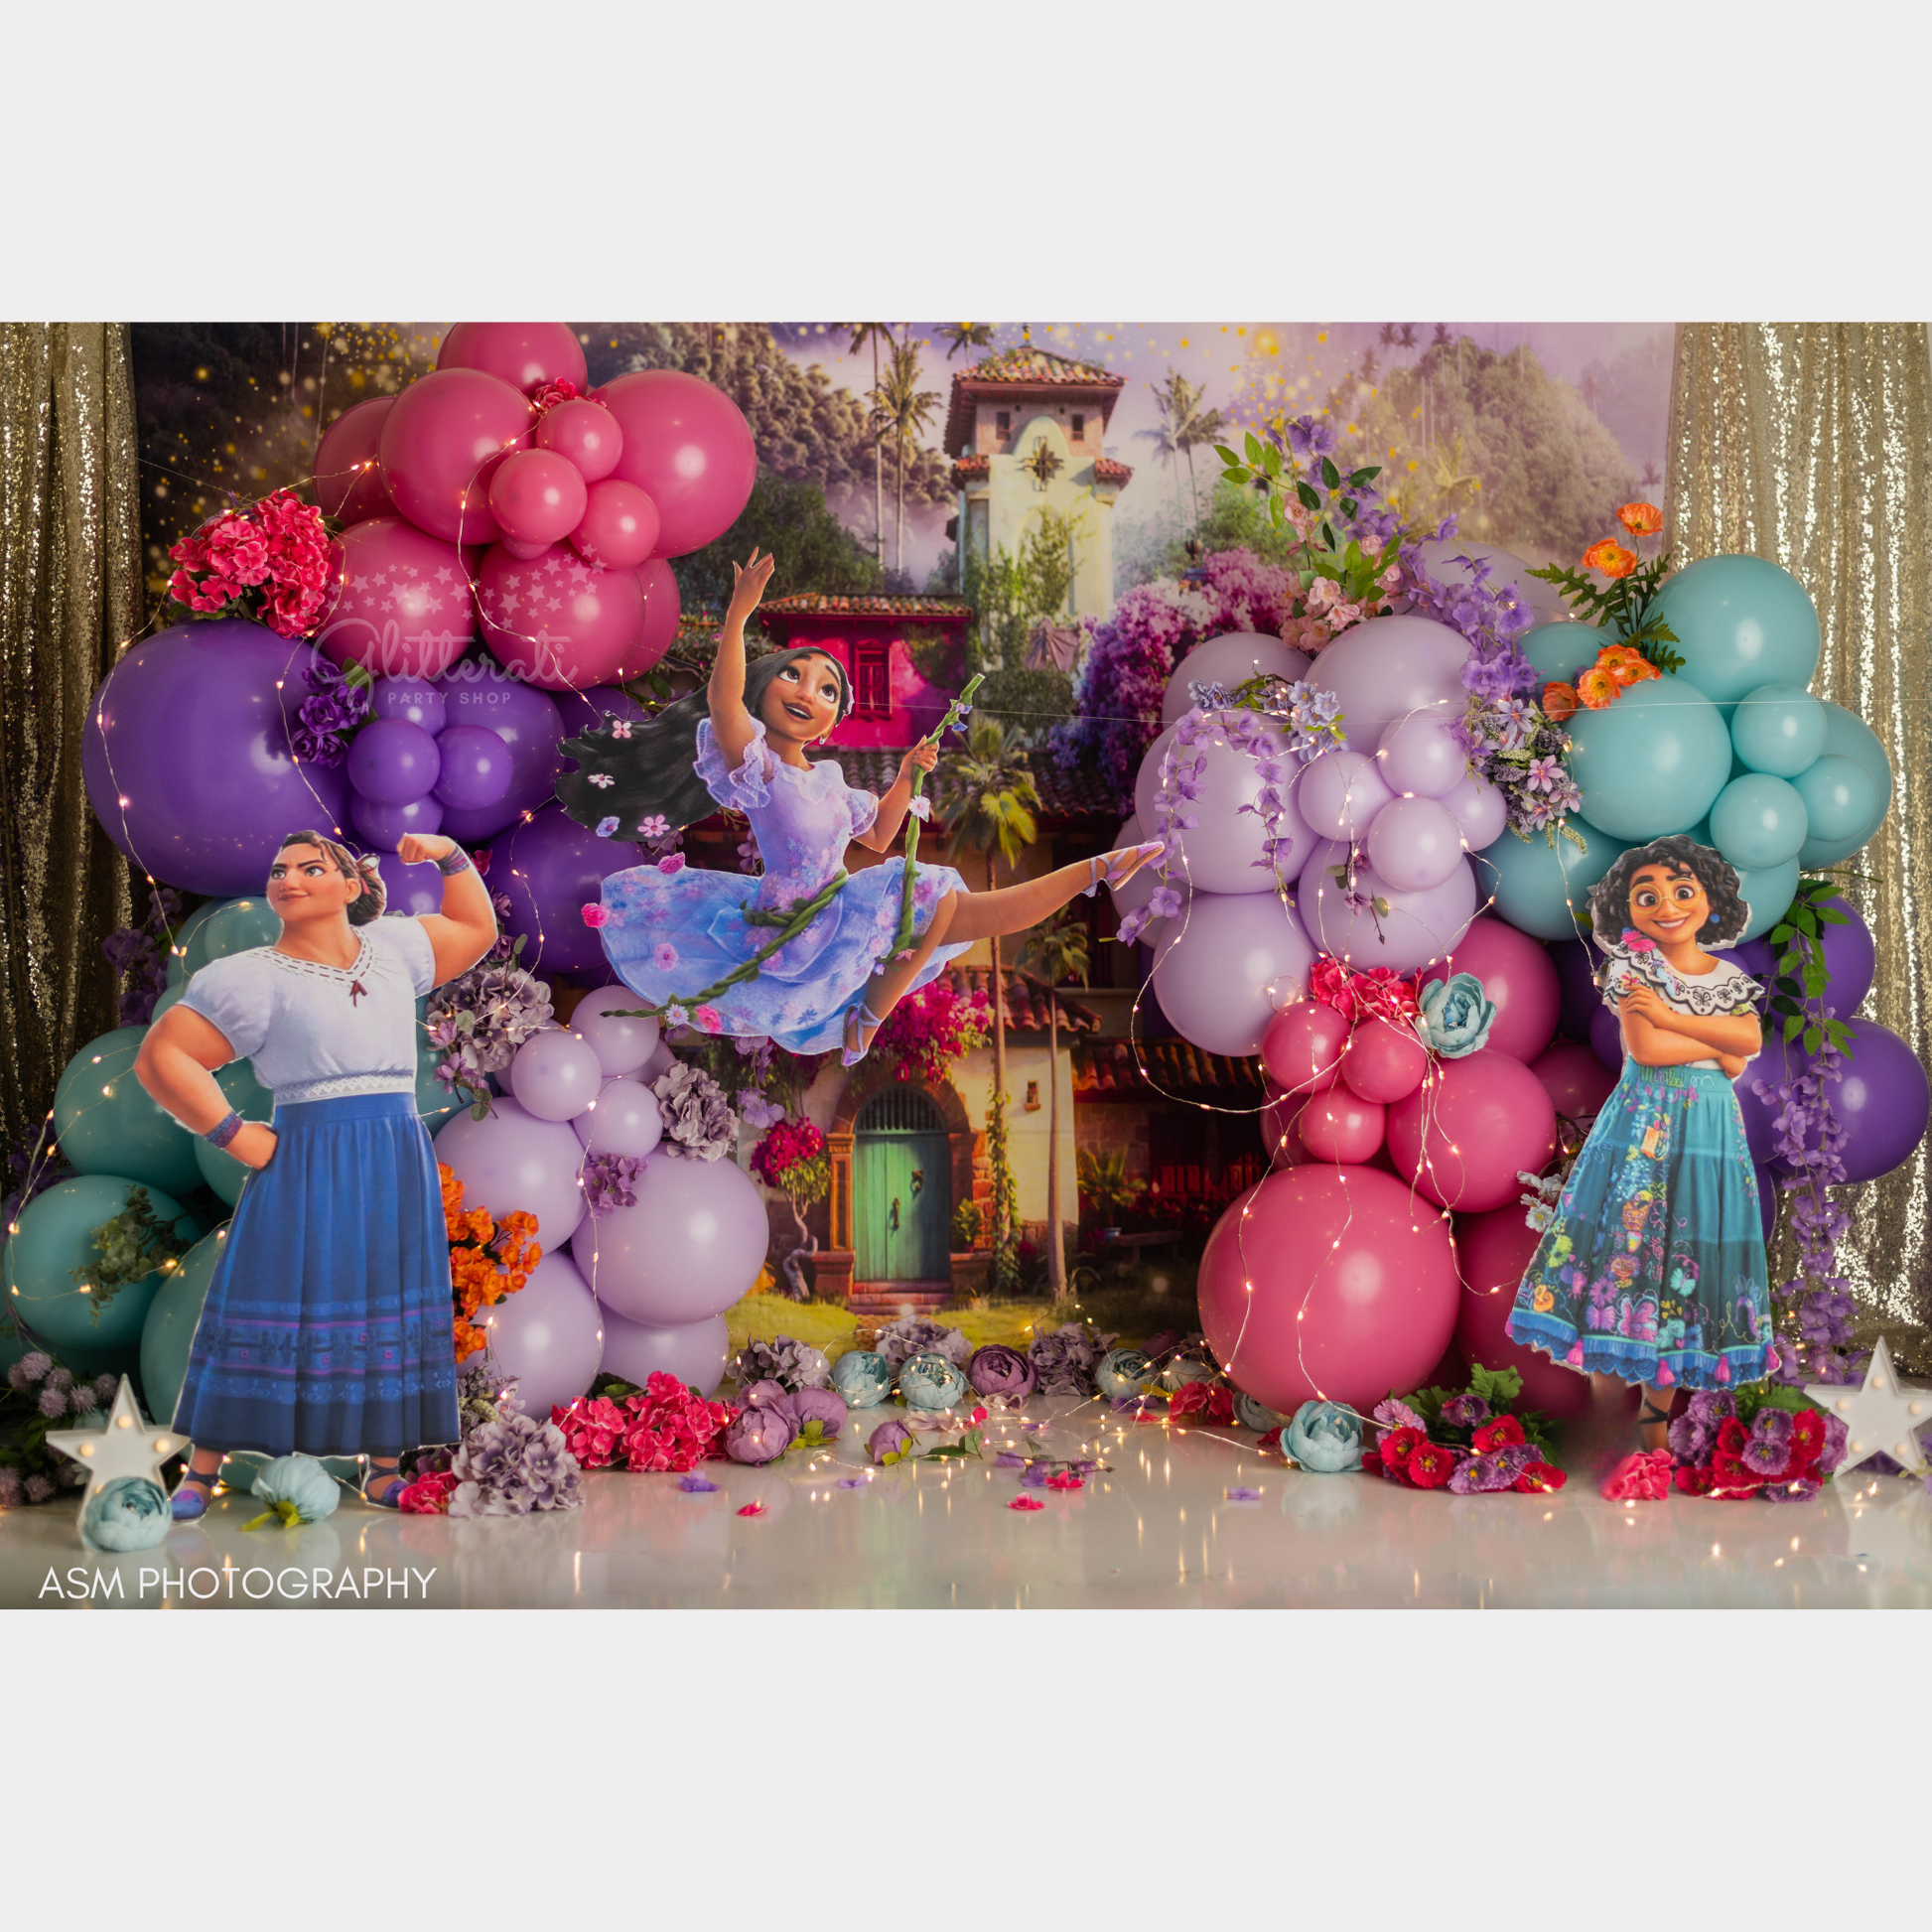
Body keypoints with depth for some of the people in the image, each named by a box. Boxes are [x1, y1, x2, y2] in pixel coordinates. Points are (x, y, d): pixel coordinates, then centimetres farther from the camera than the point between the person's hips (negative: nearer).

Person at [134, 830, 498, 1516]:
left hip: (397, 1164, 4)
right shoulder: (253, 978, 0)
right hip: (306, 1167, -4)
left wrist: (450, 855, 18)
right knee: (270, 1309, -6)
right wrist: (232, 1134, -8)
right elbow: (160, 1057, -3)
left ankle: (382, 1470, 12)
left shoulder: (392, 949, 14)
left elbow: (477, 929, 30)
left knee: (391, 1313, 4)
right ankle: (201, 1472, 2)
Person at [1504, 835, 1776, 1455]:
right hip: (1643, 1120, -4)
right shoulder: (1630, 966, -3)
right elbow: (1645, 1048, -15)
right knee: (1631, 1229, -6)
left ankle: (1657, 1406, 10)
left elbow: (1751, 1039, -8)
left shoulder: (1731, 978, 10)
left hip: (1711, 1125, 4)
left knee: (1690, 1240, 4)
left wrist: (1668, 1015, -13)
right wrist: (1719, 1047, -5)